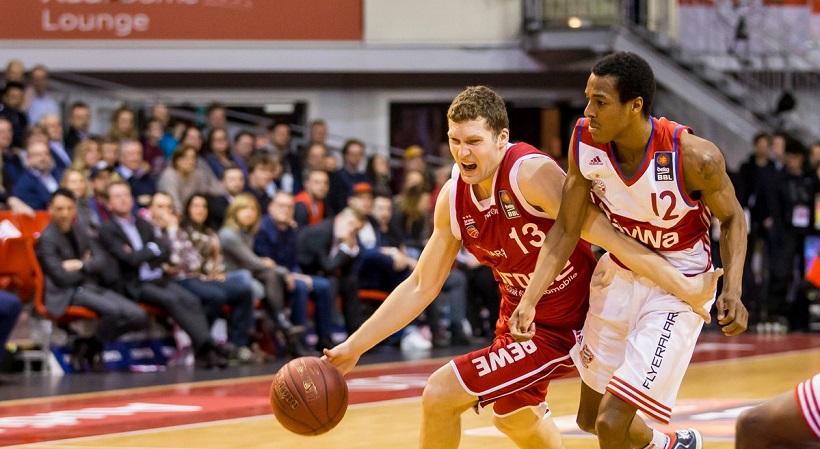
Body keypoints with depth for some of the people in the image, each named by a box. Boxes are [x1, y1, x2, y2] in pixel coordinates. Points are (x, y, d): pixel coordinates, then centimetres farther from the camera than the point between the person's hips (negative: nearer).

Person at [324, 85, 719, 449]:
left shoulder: (531, 173, -28)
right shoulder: (453, 198, -6)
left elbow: (606, 235, -31)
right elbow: (421, 287, 3)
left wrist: (683, 287, -36)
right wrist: (354, 347, 0)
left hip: (561, 326, -8)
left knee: (439, 395, -13)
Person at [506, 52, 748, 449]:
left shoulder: (695, 158, -28)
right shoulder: (585, 141, -16)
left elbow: (732, 219, -9)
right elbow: (566, 229, -7)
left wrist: (732, 290, -23)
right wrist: (529, 301, -16)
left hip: (677, 289, -5)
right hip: (618, 277, 5)